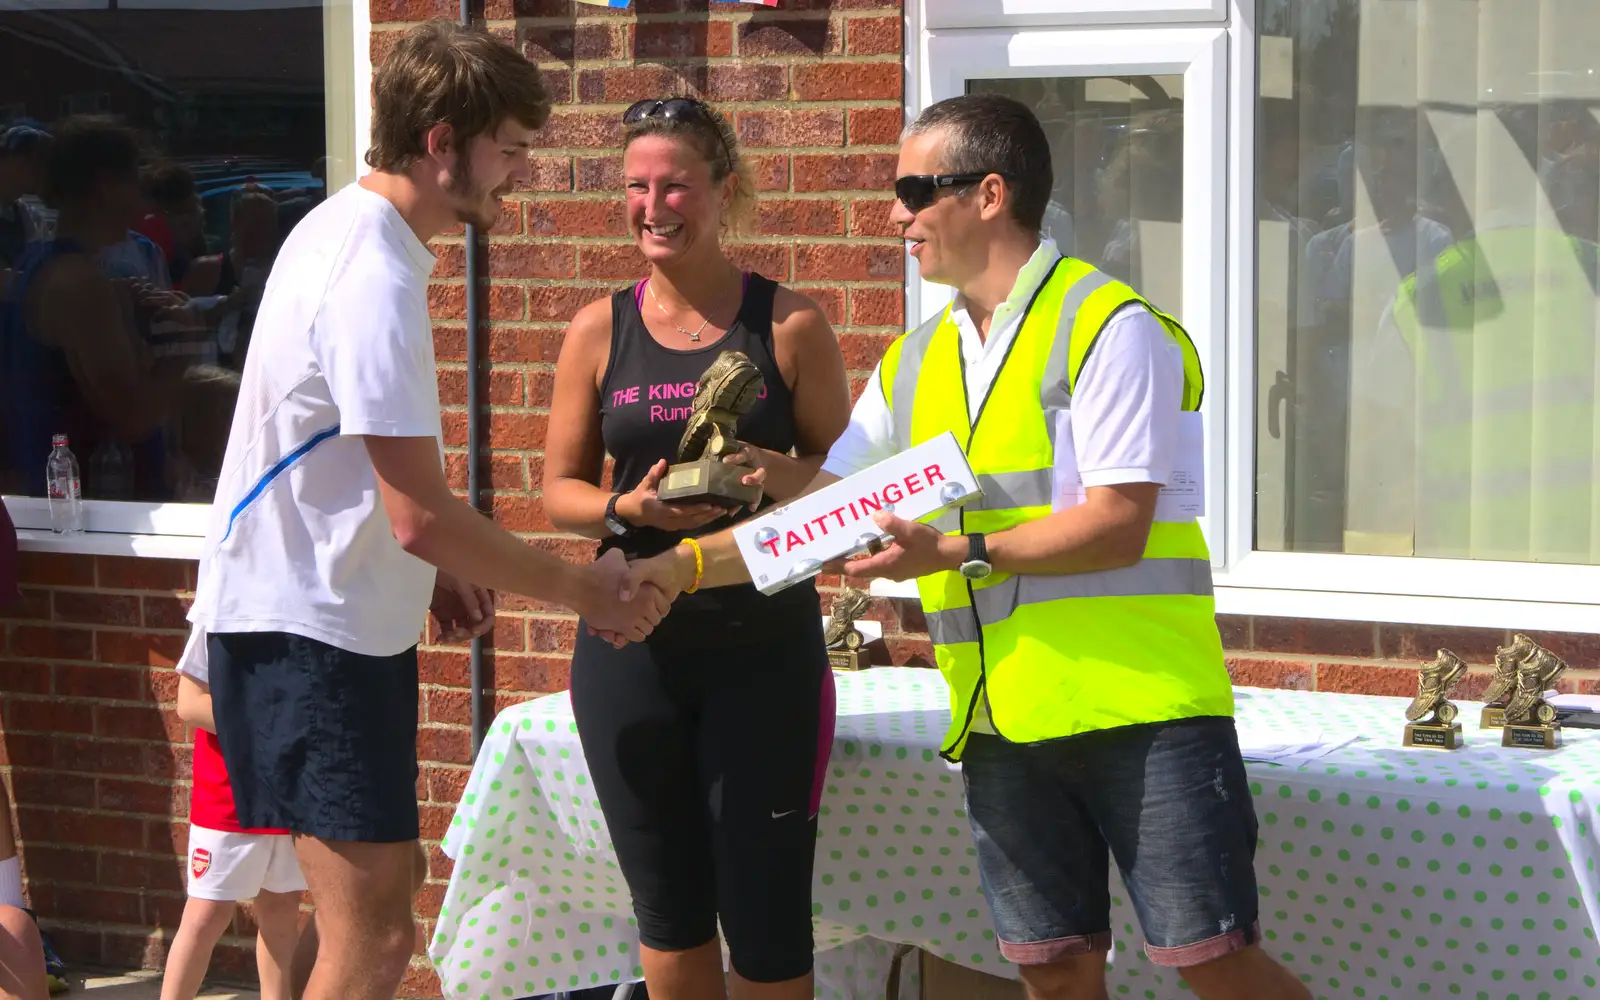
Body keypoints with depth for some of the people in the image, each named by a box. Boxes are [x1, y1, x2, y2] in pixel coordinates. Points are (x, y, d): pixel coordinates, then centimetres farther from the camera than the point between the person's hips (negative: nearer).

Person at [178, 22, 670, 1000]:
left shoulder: (340, 230, 10)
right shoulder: (376, 278, -22)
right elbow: (422, 515, -24)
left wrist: (435, 569, 14)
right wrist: (583, 588, -13)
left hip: (330, 610, 11)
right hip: (312, 629, -11)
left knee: (377, 917, 16)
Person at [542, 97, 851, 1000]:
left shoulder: (790, 325, 0)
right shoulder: (600, 331, 5)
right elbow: (562, 490, 9)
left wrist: (785, 478, -18)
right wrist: (630, 509, -12)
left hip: (764, 643, -2)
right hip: (634, 644, 2)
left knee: (765, 905, -2)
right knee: (669, 906, 10)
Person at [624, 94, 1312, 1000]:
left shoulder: (1108, 328, -8)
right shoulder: (917, 364, 14)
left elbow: (1116, 527, -15)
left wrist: (957, 553, -20)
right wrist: (684, 567, 7)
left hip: (1139, 699, -6)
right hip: (1005, 720, 7)